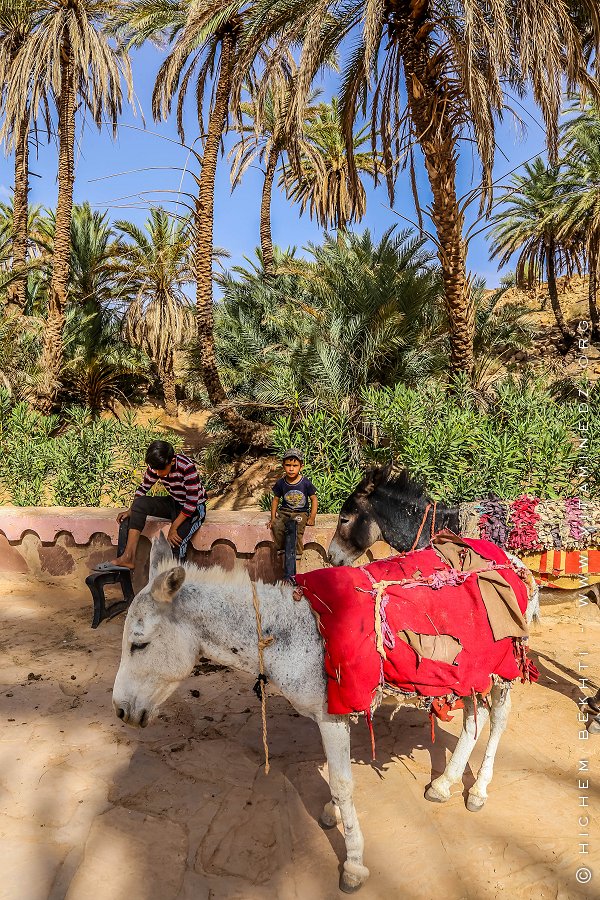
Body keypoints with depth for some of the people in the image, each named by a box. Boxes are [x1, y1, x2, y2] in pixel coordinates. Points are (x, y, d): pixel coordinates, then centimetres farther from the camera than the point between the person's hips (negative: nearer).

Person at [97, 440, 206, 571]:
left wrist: (173, 528, -28)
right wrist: (131, 511, -12)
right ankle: (128, 557, -22)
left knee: (176, 540, -32)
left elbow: (191, 503, -28)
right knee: (140, 503, -20)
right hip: (174, 503, 6)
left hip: (195, 508, -6)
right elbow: (143, 488, 2)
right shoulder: (156, 466, -11)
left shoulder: (187, 468, -29)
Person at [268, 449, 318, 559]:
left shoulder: (306, 483, -6)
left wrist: (312, 518, -3)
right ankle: (281, 549, -2)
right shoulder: (281, 483, 1)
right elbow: (276, 500, 12)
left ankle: (297, 552, -7)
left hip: (301, 513, -2)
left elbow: (314, 500, 2)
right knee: (277, 526, -26)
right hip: (284, 511, 3)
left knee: (296, 529, -30)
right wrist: (273, 518, 9)